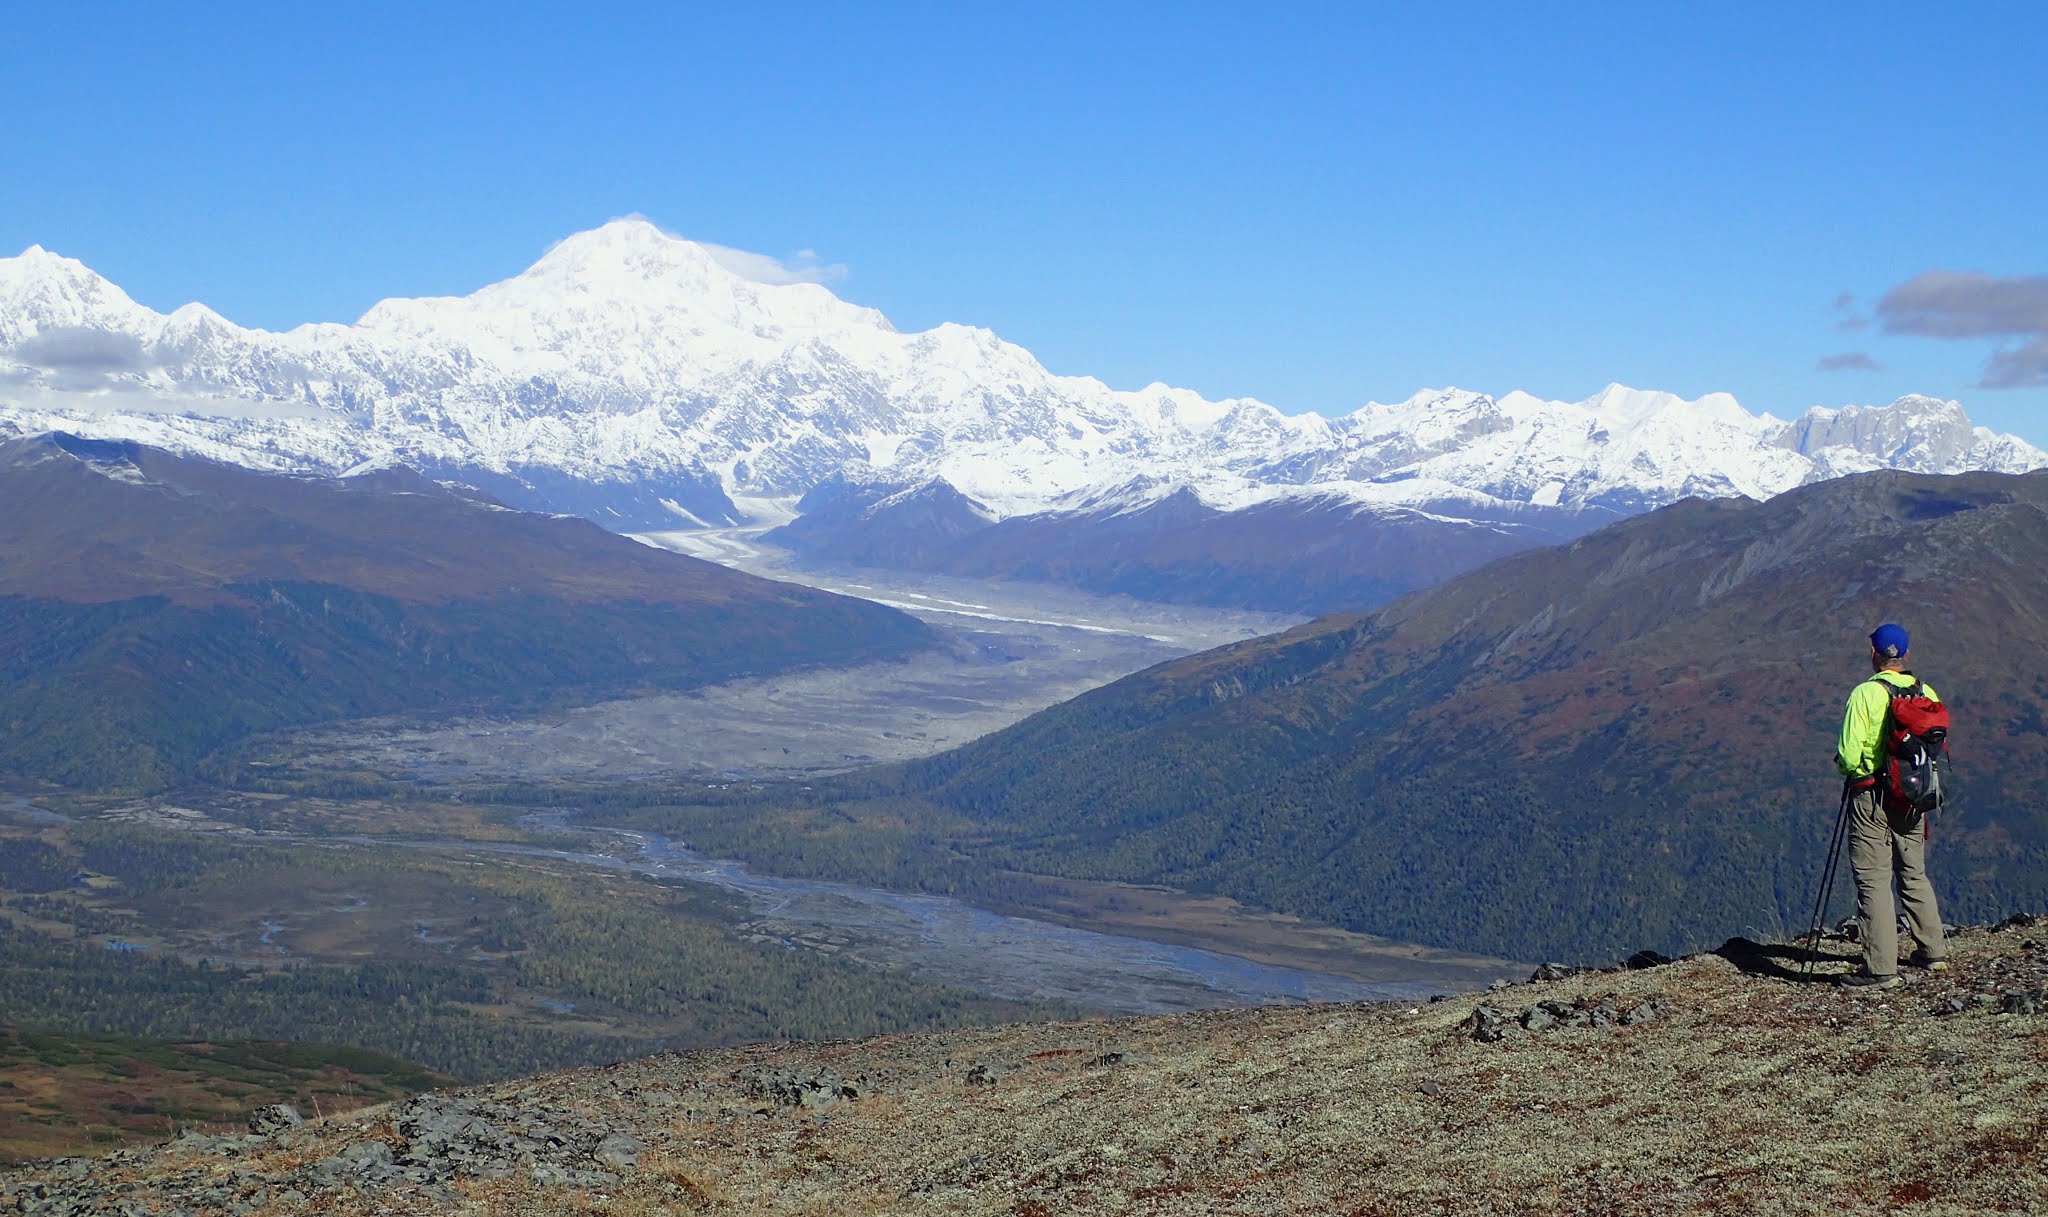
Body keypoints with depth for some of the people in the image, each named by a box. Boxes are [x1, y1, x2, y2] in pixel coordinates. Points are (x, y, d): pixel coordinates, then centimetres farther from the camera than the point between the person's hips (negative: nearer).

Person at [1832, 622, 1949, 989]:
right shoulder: (1927, 694, 2)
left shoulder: (1865, 694, -13)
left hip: (1871, 798, -5)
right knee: (1914, 875, 20)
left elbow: (1850, 754, -17)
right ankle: (1933, 951, 26)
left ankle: (1881, 968, -5)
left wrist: (1844, 765, 5)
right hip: (1913, 798, 5)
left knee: (1873, 880, -3)